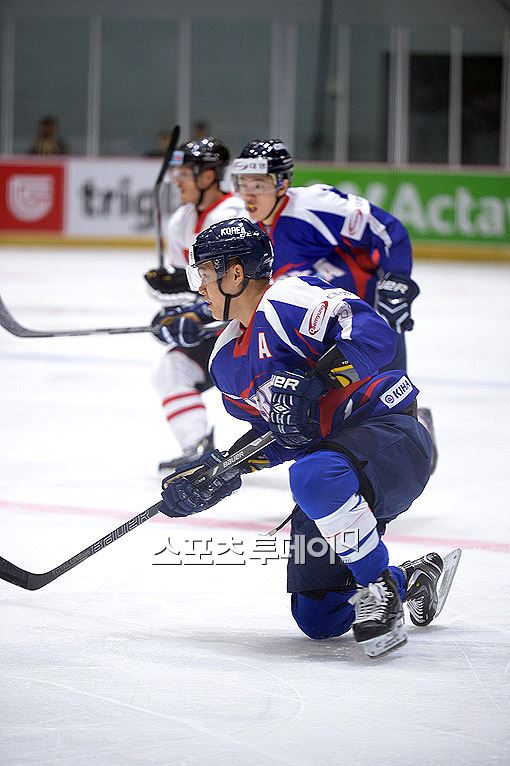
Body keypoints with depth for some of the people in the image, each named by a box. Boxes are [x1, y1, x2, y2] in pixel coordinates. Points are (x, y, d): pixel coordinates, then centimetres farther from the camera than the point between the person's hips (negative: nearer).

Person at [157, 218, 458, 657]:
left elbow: (374, 334, -28)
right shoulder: (227, 361, 13)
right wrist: (221, 471, 5)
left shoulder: (286, 303, -15)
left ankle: (377, 588, -23)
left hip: (390, 434, -9)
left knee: (314, 476, -42)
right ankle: (411, 581, 30)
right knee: (316, 618, 5)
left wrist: (313, 383, -35)